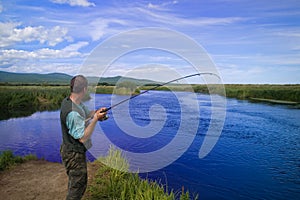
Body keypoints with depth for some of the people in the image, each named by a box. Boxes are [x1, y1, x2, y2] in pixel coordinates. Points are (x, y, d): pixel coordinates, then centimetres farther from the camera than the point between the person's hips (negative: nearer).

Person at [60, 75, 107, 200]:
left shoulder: (68, 100, -2)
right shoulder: (73, 113, -32)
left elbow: (84, 115, 11)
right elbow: (83, 137, -27)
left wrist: (96, 112, -9)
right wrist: (95, 119, -25)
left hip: (69, 150, 10)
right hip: (74, 154, -10)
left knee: (74, 181, 29)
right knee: (78, 185, 9)